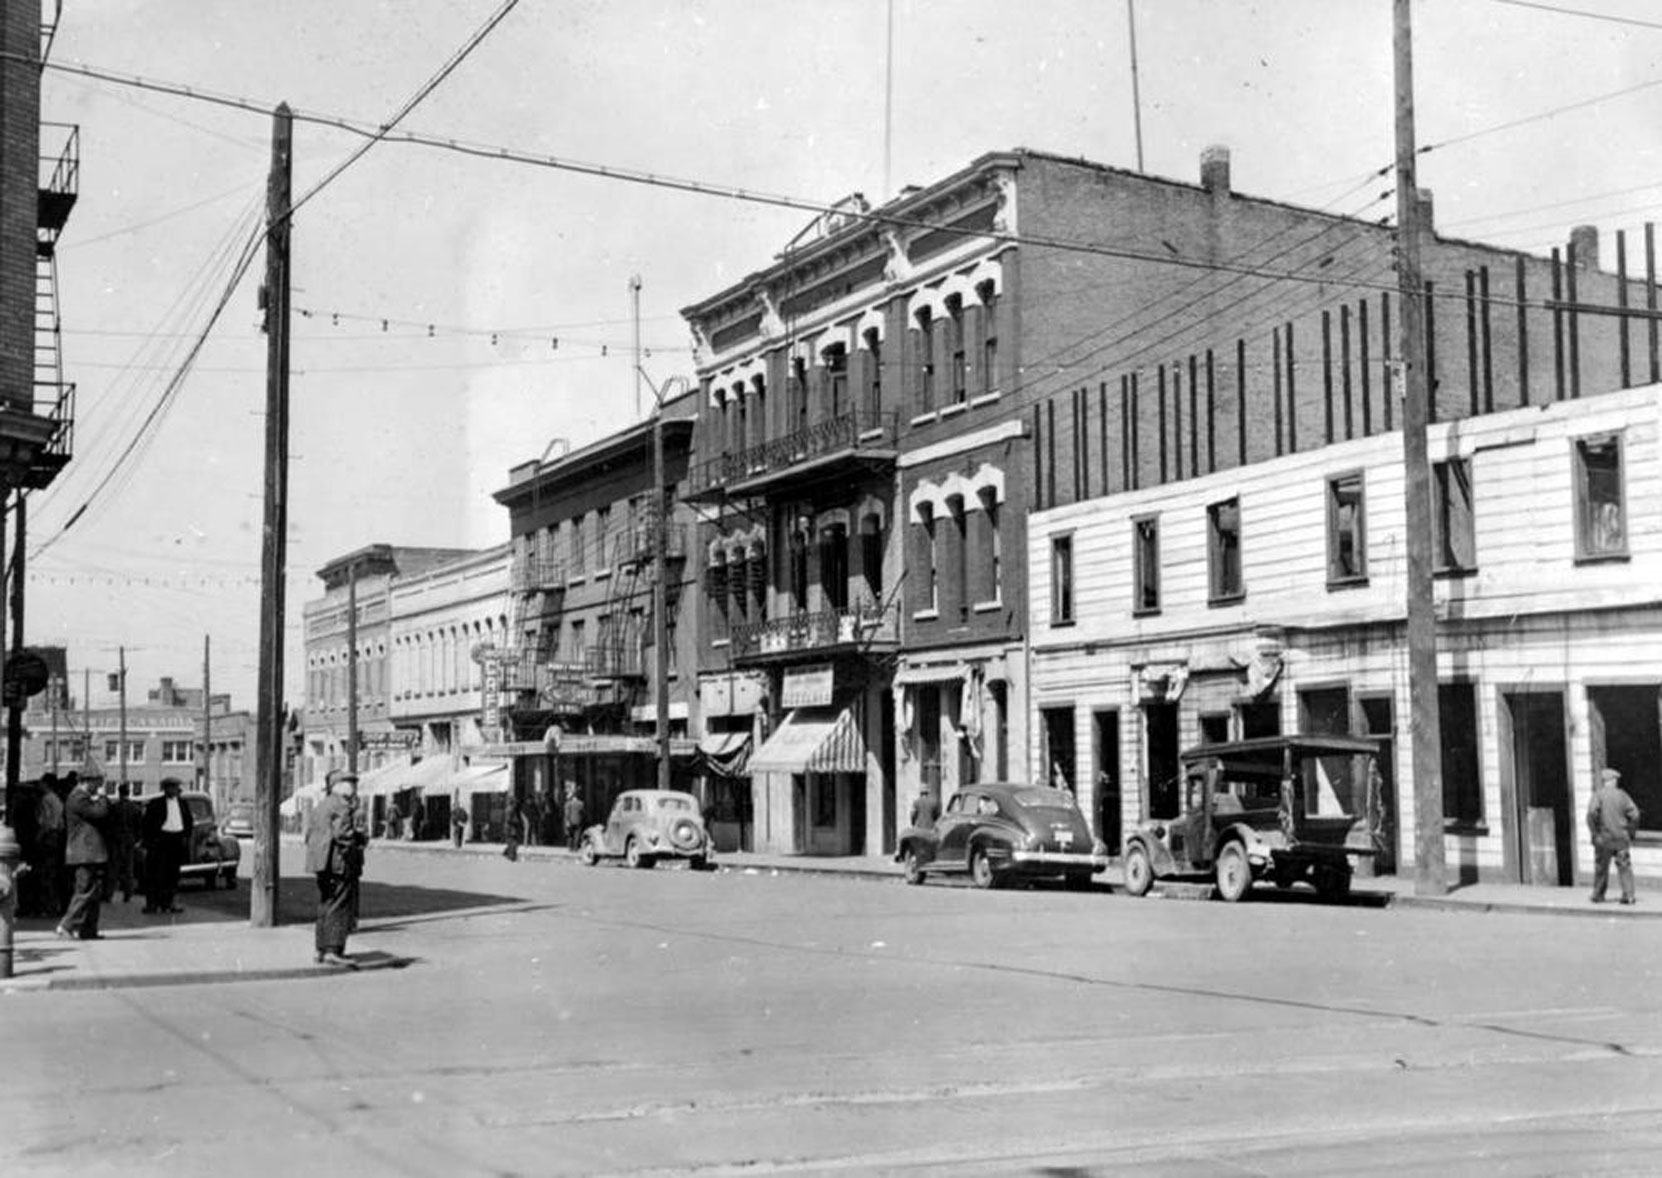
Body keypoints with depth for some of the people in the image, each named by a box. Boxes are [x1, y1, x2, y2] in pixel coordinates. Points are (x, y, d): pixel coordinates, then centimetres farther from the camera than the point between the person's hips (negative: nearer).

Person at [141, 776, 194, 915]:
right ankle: (151, 903, -3)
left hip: (178, 840, 4)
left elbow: (188, 821, 19)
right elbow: (147, 823, -1)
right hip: (160, 840, -4)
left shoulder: (182, 803, 13)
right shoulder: (155, 803, -1)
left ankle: (167, 902, 11)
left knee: (172, 874, 6)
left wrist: (186, 836, 6)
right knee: (156, 873, -5)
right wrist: (149, 840, -9)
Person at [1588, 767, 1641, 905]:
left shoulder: (1598, 794, -3)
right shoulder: (1622, 795, 2)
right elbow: (1634, 814, -2)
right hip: (1621, 837, 1)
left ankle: (1598, 895, 14)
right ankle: (1628, 895, -1)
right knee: (1625, 866, 5)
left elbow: (1592, 812, -17)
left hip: (1603, 838, -1)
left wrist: (1594, 832, -9)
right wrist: (1631, 832, 7)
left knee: (1601, 867, 9)